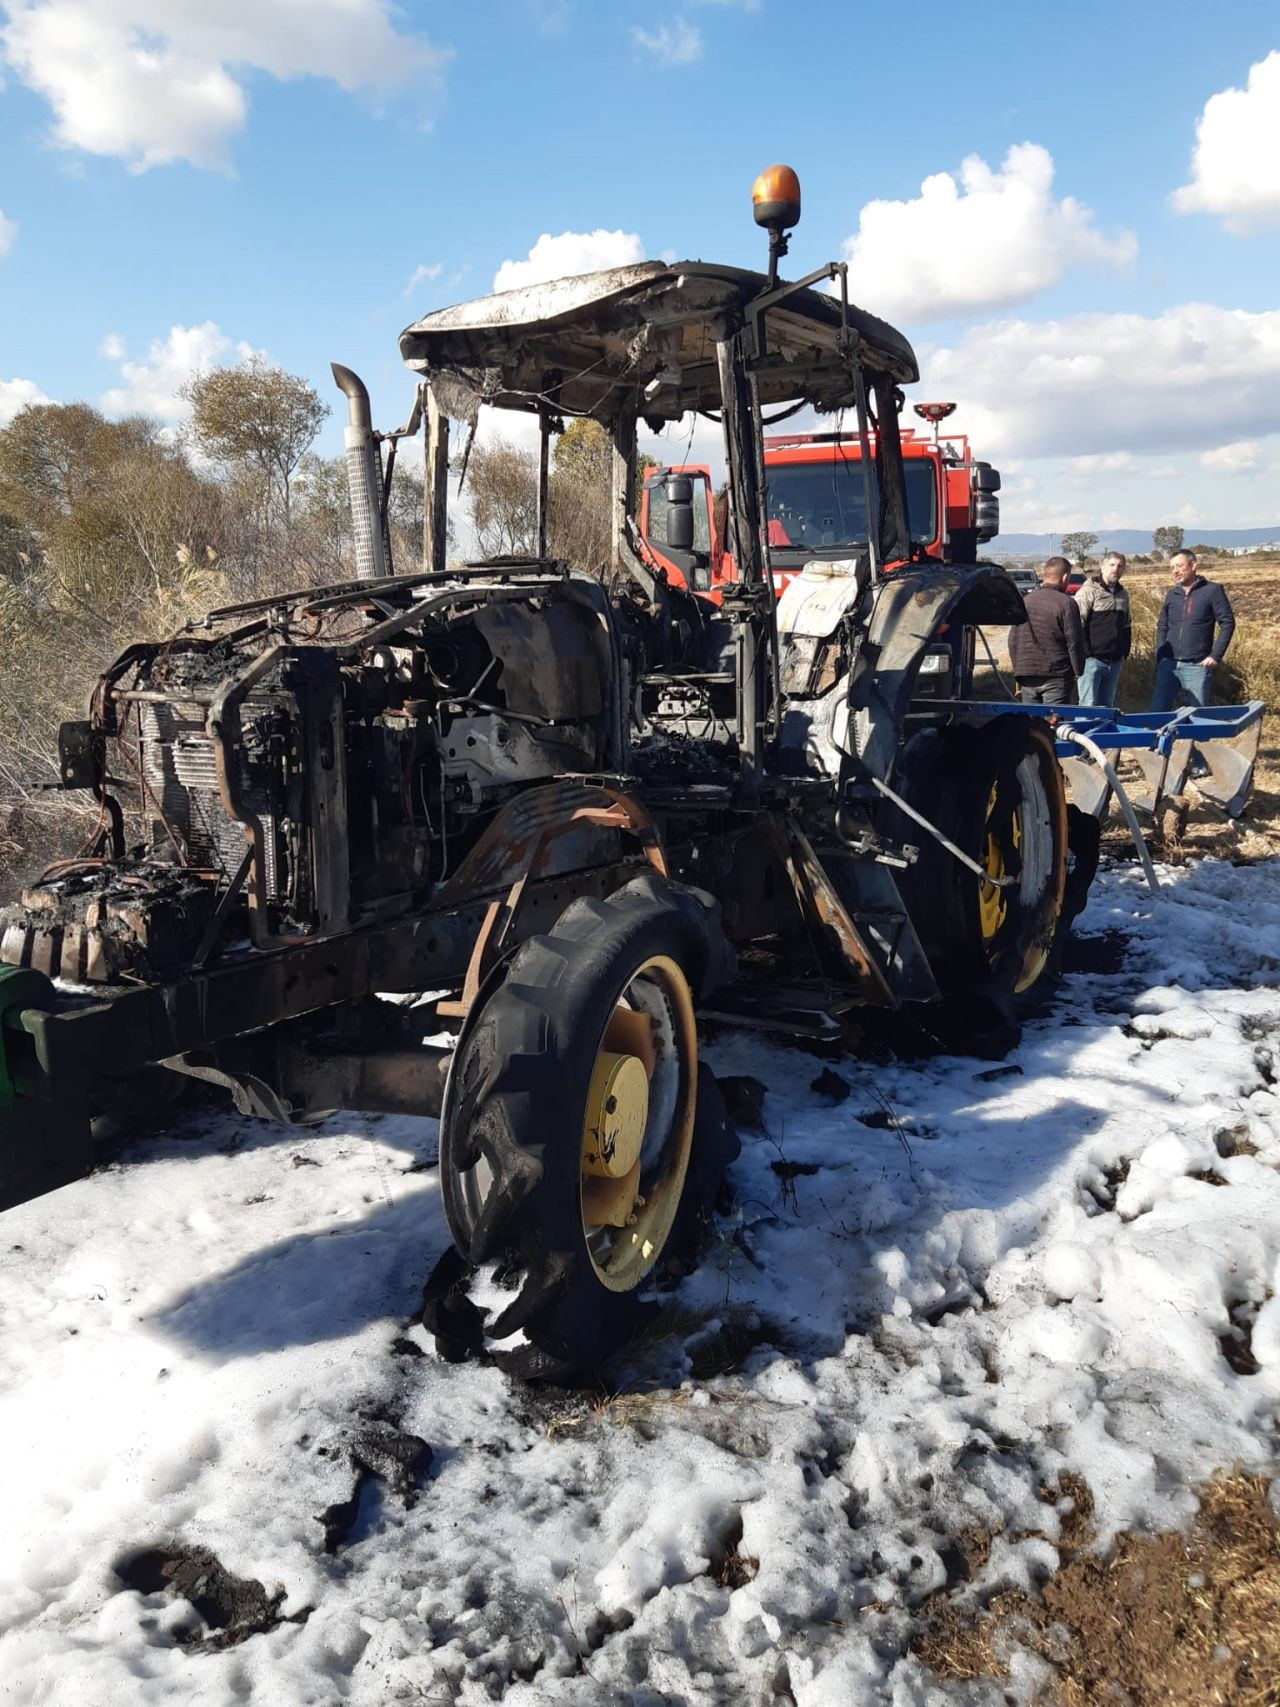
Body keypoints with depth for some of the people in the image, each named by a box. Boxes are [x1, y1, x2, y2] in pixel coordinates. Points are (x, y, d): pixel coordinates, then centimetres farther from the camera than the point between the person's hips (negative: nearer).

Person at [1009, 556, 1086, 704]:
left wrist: (1018, 670, 19)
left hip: (1027, 676, 5)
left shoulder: (1025, 601, 8)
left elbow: (1013, 640, 13)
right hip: (1056, 676, -5)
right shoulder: (1066, 603, -9)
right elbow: (1074, 642, -9)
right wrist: (1078, 672, 1)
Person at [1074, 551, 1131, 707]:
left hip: (1115, 661, 7)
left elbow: (1127, 626, 25)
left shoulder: (1123, 594, 16)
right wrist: (1085, 653, -14)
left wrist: (1124, 651, 16)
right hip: (1092, 659, -7)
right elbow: (1077, 624, -12)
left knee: (1107, 705, 11)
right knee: (1088, 706, -9)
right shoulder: (1089, 590, -6)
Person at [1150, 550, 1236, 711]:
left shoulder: (1212, 590, -1)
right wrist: (1159, 657, 7)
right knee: (1157, 710, 1)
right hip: (1168, 664, 4)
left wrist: (1215, 655, -10)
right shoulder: (1171, 594, 12)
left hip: (1197, 666, -4)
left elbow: (1227, 622, -3)